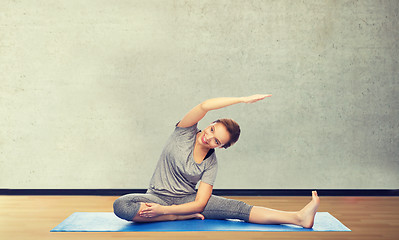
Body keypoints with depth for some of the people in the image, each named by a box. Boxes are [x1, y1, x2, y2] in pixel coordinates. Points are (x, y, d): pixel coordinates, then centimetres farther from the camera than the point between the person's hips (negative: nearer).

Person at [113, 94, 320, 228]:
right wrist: (243, 99, -31)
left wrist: (164, 210, -28)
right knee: (121, 205, -35)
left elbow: (200, 204, -16)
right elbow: (205, 106, -29)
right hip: (158, 196, -1)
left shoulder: (211, 164, -6)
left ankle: (299, 218, -29)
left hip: (186, 199, 1)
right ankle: (182, 217, -22)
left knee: (235, 208, -21)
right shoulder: (185, 133, -9)